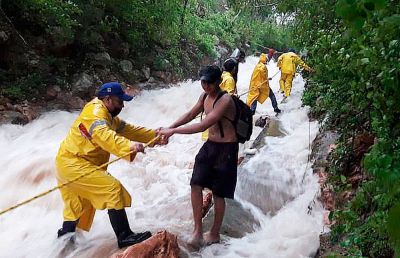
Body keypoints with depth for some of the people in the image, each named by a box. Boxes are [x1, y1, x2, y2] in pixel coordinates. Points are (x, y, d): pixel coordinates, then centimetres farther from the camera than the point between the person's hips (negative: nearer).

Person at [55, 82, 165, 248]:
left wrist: (154, 135, 1)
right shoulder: (96, 111, -16)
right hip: (73, 163, -11)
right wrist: (129, 146, -50)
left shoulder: (108, 116, 16)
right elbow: (102, 134, -36)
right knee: (113, 188, -16)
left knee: (77, 210, 21)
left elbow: (128, 129, 12)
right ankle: (124, 236, -15)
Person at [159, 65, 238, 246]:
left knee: (218, 193, 4)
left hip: (226, 149, -8)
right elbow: (191, 114, 16)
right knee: (196, 185, 0)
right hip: (209, 145, 8)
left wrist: (174, 131, -29)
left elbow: (202, 126, -31)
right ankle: (197, 230, 9)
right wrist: (170, 127, 5)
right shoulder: (205, 96, 3)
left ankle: (215, 234, 22)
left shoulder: (225, 101, -25)